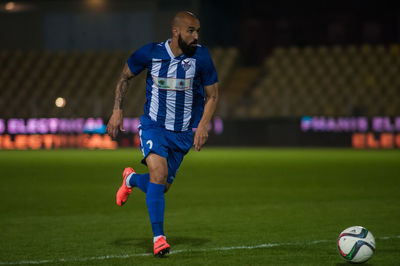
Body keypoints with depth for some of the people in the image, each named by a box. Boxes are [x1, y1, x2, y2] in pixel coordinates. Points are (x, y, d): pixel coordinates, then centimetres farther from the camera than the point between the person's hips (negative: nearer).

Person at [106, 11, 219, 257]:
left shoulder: (201, 56, -10)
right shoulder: (150, 53, -10)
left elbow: (212, 95, 0)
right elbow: (125, 76, 8)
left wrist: (203, 125, -14)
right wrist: (117, 111, 1)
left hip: (183, 133, 2)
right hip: (153, 125, -2)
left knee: (161, 187, 6)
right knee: (159, 173, -24)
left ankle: (132, 179, 41)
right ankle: (159, 238, -16)